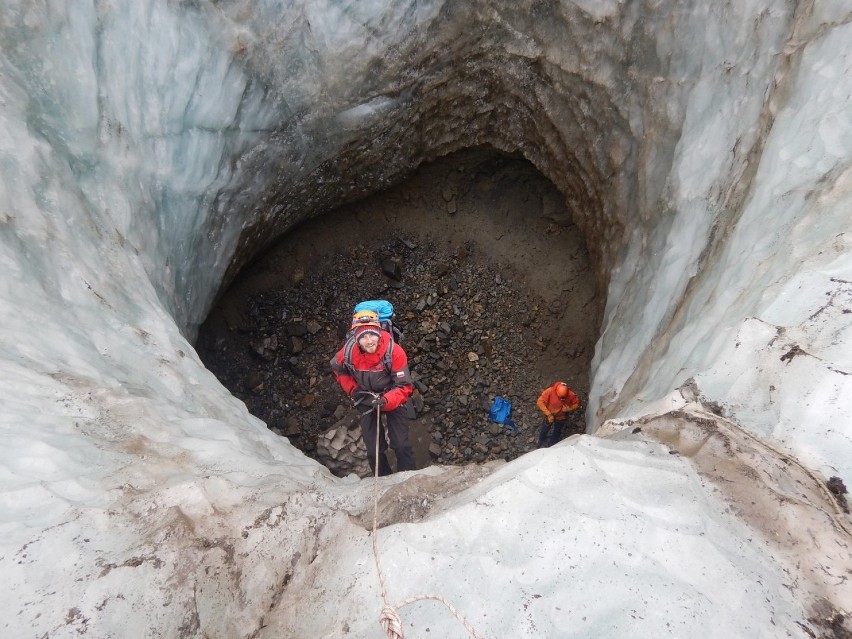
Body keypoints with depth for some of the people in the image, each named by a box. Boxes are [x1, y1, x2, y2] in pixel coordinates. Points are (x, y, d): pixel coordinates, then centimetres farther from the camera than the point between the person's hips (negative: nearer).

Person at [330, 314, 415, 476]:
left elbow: (404, 387, -26)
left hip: (392, 398, -2)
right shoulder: (348, 352, -23)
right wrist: (353, 391, -6)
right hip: (366, 400, 2)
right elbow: (337, 369, 3)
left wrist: (385, 400, -42)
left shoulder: (394, 352, -31)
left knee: (401, 445, -9)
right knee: (373, 450, 4)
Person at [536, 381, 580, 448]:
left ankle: (552, 445, 56)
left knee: (557, 432, 27)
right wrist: (548, 414, -32)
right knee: (545, 429, 27)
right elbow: (540, 402, -30)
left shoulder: (571, 395, -31)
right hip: (550, 416, -1)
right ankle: (540, 442, 57)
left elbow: (577, 404, -12)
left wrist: (569, 408, -32)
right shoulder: (550, 391, -36)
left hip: (561, 418, 1)